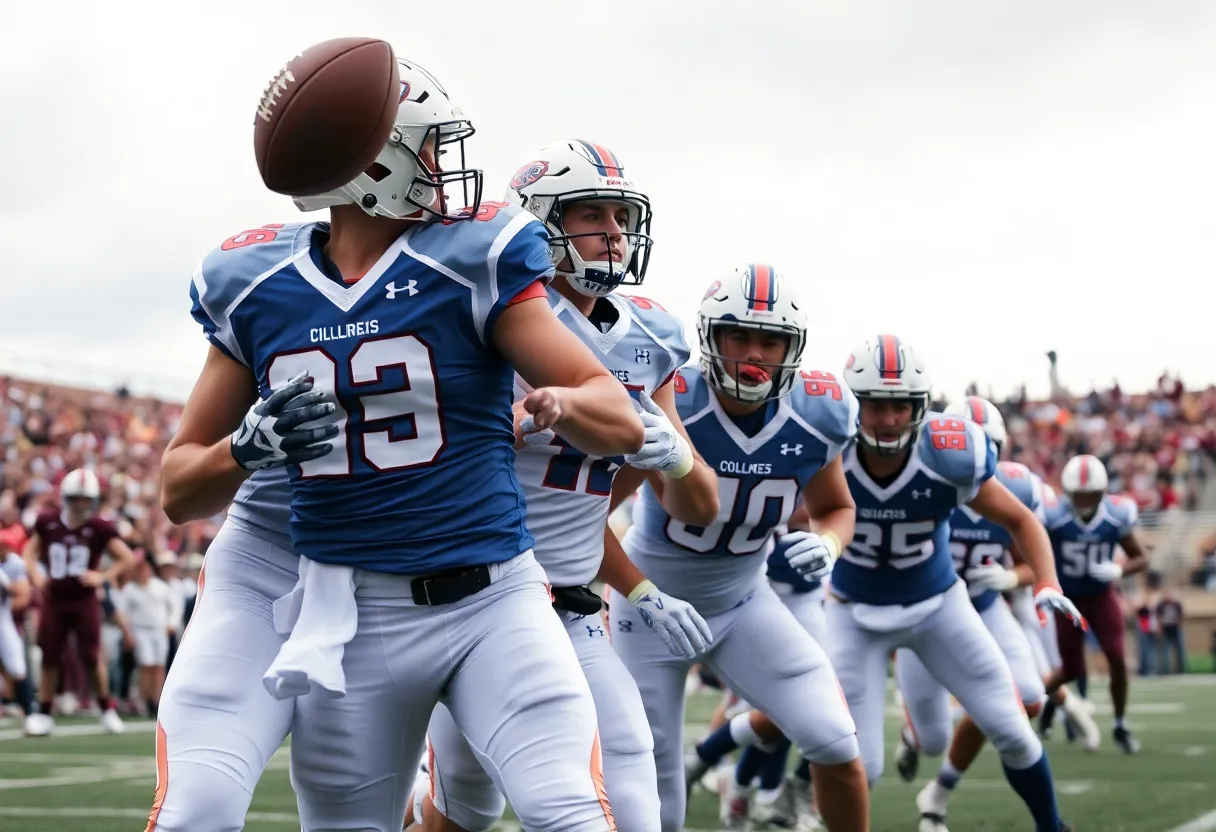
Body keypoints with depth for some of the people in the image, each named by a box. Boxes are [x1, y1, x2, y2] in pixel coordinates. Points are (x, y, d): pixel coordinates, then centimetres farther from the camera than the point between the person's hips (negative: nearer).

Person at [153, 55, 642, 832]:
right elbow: (182, 489, 9)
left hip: (495, 598, -2)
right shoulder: (255, 291, 3)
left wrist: (560, 403, -28)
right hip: (355, 615, 2)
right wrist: (251, 446, -13)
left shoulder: (474, 262, -4)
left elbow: (624, 424, -5)